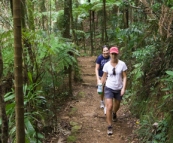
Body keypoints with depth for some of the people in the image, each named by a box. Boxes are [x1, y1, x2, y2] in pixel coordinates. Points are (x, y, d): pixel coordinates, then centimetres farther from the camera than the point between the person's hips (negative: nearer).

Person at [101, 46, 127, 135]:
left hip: (119, 89, 1)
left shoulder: (122, 64, -11)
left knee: (117, 105, 22)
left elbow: (124, 77, -7)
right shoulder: (106, 65, -8)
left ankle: (114, 114, 58)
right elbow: (104, 77, 4)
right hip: (109, 88, -1)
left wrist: (123, 88, -14)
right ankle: (109, 126, -1)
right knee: (109, 107, -12)